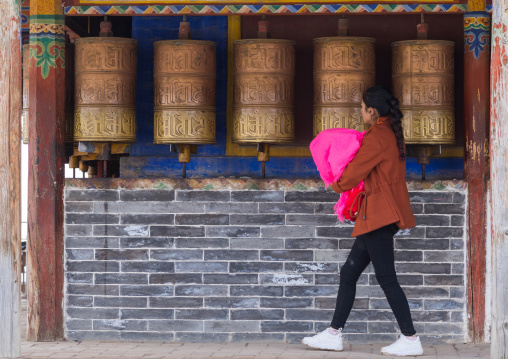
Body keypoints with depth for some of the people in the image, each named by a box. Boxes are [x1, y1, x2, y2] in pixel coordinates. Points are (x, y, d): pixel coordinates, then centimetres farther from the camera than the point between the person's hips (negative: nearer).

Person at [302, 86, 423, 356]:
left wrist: (336, 185, 8)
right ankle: (334, 334, 17)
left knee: (386, 279, -7)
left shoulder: (376, 137, -16)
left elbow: (353, 174, -12)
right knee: (349, 273, 13)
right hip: (380, 216, 10)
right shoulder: (392, 134, 15)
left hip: (379, 216, -10)